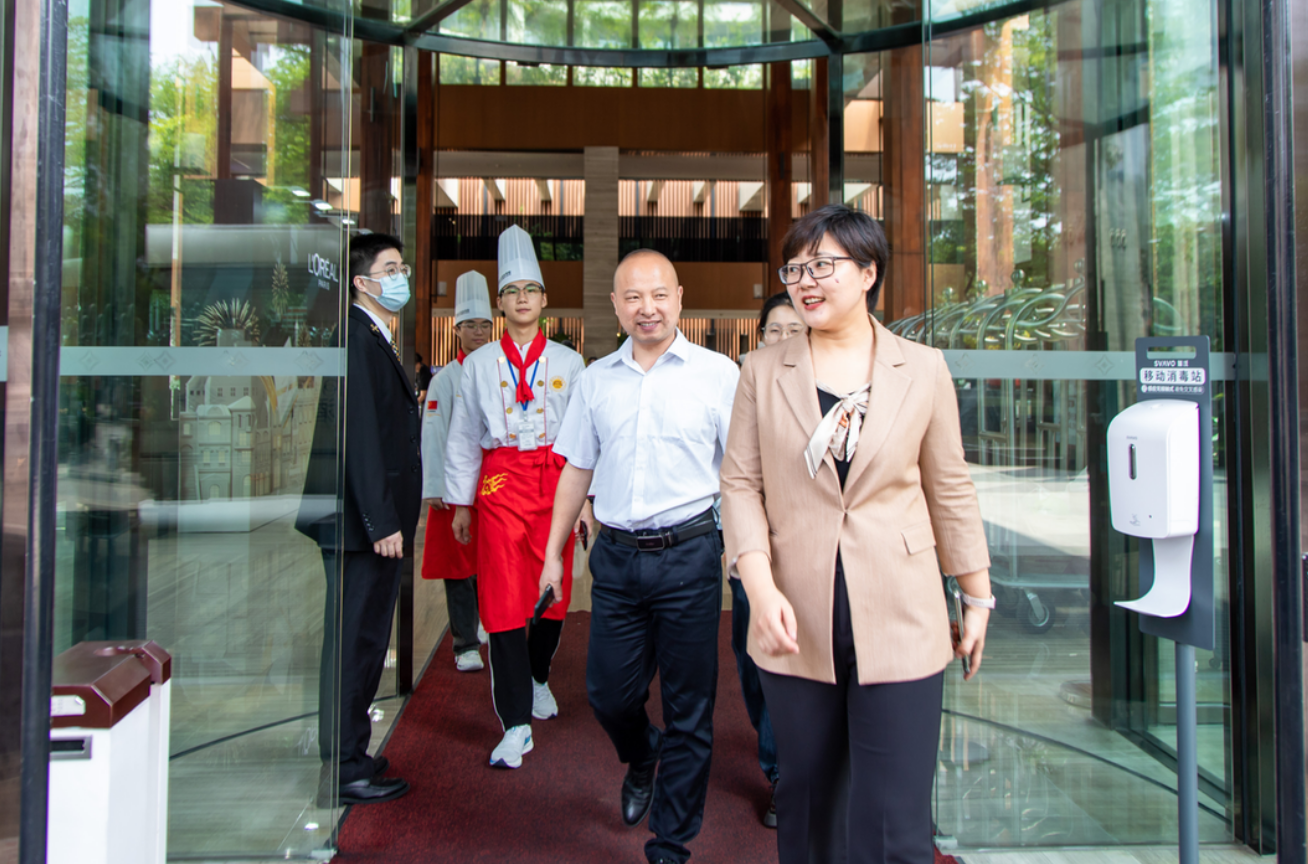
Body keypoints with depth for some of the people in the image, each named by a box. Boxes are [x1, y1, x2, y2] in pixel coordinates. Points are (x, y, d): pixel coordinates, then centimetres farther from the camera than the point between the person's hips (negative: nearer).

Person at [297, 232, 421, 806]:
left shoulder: (377, 339, 18)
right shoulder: (355, 337, -13)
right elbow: (358, 436, -20)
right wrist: (382, 522, -22)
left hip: (377, 520, 10)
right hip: (362, 520, -10)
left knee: (365, 640, 17)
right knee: (354, 642, -1)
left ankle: (349, 755, 29)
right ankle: (345, 769, 11)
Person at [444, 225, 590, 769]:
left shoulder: (568, 362, 8)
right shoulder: (479, 364, 7)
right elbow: (463, 438, 9)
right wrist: (460, 503, 7)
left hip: (555, 479, 1)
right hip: (500, 483, -1)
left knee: (554, 592, 8)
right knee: (503, 600, -4)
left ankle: (537, 677, 38)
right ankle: (516, 724, 4)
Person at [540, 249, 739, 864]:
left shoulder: (717, 373, -1)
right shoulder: (597, 379, 9)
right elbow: (577, 469, 15)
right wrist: (553, 552, 14)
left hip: (688, 554, -3)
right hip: (615, 557, 3)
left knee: (689, 709, 6)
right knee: (607, 693, 12)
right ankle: (640, 760, 47)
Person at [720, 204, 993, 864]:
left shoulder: (923, 370, 2)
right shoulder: (762, 372, 3)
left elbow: (949, 489, 8)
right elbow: (740, 483, 0)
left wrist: (978, 598, 11)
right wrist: (760, 587, -13)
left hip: (899, 626, -1)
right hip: (796, 625, 1)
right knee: (804, 802, 17)